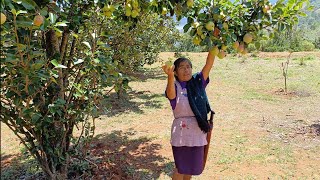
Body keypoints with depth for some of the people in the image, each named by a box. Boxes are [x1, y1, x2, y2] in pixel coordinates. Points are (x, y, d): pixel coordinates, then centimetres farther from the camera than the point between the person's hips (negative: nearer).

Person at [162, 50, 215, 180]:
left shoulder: (198, 82, 1)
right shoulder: (175, 86, -10)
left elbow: (209, 64, -9)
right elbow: (171, 95, -33)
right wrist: (170, 76, -50)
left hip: (198, 131, 4)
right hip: (181, 132, -4)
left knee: (193, 165, 20)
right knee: (181, 167, 9)